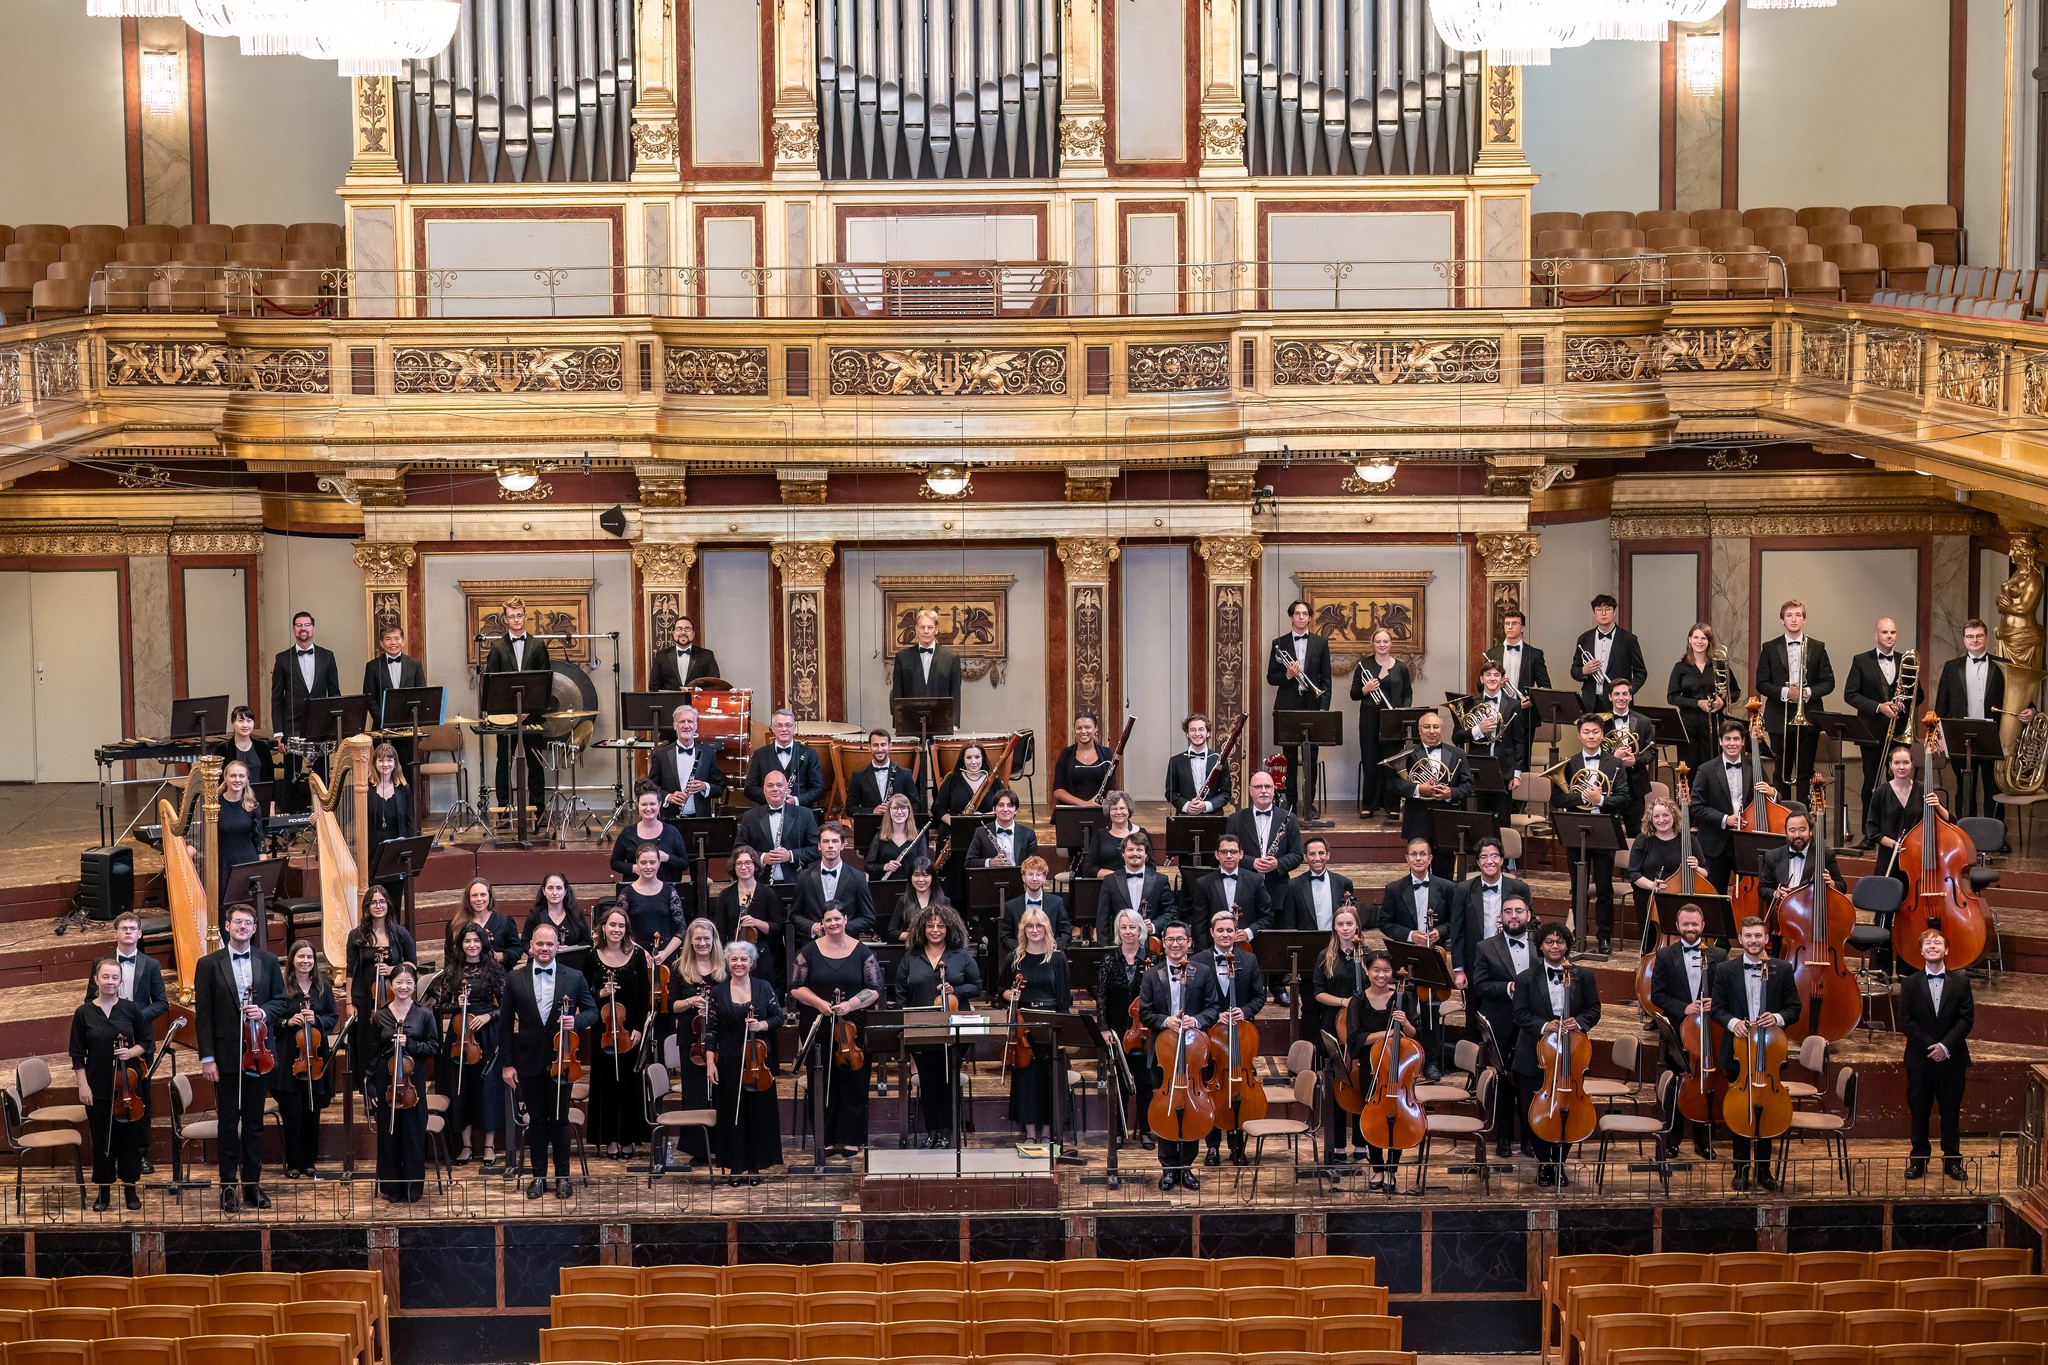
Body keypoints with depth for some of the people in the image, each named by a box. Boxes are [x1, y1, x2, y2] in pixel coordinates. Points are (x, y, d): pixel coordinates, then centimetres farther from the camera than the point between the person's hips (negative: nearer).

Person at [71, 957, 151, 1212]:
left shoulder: (130, 1008, 0)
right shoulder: (84, 1013, -2)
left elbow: (147, 1042, 7)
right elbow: (78, 1055, 1)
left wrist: (132, 1051, -12)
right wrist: (83, 1085, -6)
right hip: (98, 1088, 0)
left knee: (129, 1138, 6)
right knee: (101, 1140, 6)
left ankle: (130, 1190, 18)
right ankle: (104, 1193, 16)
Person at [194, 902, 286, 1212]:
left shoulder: (268, 962, 8)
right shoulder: (209, 964, 0)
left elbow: (280, 1000, 13)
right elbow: (203, 1013, -3)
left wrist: (264, 1011, -11)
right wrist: (207, 1057, -9)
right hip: (226, 1055, -2)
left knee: (254, 1122, 8)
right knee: (228, 1123, 2)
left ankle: (252, 1183, 15)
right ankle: (229, 1186, 9)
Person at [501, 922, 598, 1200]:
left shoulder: (574, 977, 1)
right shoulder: (516, 980, 2)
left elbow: (592, 1011, 7)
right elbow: (507, 1024, 3)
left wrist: (576, 1020, -16)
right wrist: (508, 1063, -1)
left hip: (561, 1059, -1)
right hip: (529, 1060, 1)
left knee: (559, 1119, 5)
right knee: (536, 1120, 8)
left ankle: (562, 1176, 14)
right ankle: (539, 1175, 16)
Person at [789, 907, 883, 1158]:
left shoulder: (862, 952, 3)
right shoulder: (809, 951, 5)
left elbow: (875, 989, 1)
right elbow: (796, 987, 5)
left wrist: (850, 1004, -15)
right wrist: (818, 1002, -12)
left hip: (854, 1027, 0)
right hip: (818, 1028, 1)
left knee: (854, 1085, 0)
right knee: (822, 1083, 1)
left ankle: (850, 1139, 8)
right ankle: (826, 1139, 8)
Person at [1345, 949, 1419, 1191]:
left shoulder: (1403, 998, -2)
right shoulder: (1359, 1001, -1)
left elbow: (1414, 1035, 0)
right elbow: (1356, 1038, -8)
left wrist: (1405, 1024, -21)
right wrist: (1384, 1034, -20)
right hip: (1369, 1070, 1)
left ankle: (1391, 1169, 12)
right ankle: (1378, 1169, 17)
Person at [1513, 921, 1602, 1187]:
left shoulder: (1583, 977, 3)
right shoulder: (1526, 979, 1)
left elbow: (1593, 1010, 6)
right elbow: (1521, 1014, -2)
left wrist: (1579, 1022, -15)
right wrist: (1543, 1026, -19)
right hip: (1535, 1057, 0)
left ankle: (1559, 1162, 20)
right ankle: (1544, 1161, 21)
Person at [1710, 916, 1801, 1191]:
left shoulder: (1782, 970, 2)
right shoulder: (1725, 970, 2)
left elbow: (1794, 1008, 4)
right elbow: (1717, 1008, 3)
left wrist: (1778, 1018, -16)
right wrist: (1732, 1022, -16)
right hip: (1738, 1051, 0)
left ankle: (1764, 1169, 16)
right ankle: (1741, 1169, 13)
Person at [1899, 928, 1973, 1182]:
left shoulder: (1961, 982, 3)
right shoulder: (1910, 984, 3)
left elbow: (1967, 1018, -3)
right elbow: (1906, 1021, -3)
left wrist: (1946, 1045, -14)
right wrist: (1929, 1047, -12)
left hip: (1952, 1057, 0)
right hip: (1919, 1059, 0)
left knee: (1951, 1110, 5)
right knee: (1919, 1111, 5)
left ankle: (1952, 1161, 13)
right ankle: (1918, 1160, 12)